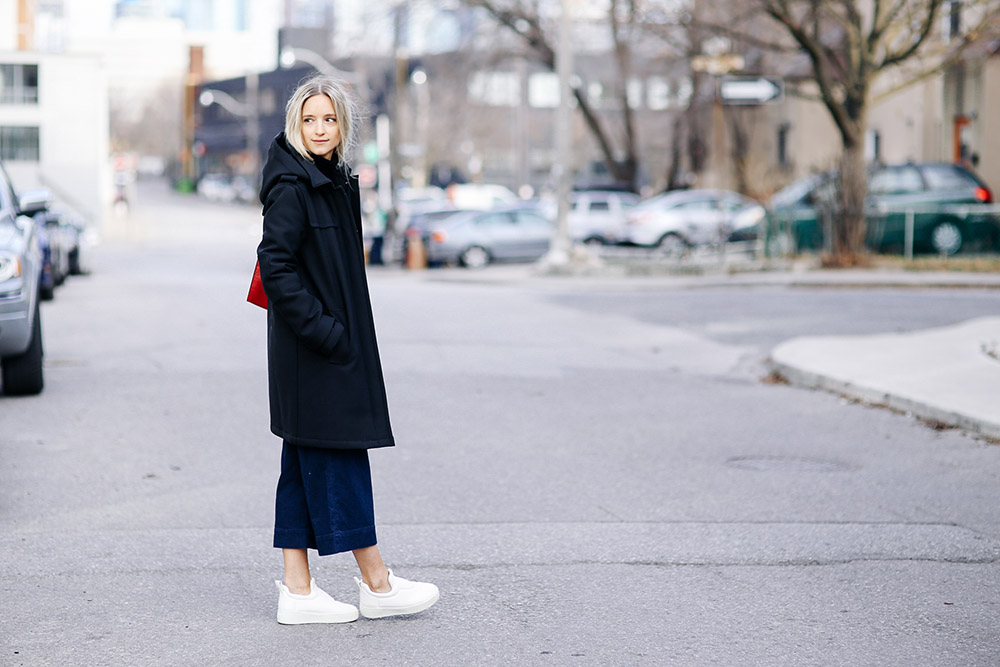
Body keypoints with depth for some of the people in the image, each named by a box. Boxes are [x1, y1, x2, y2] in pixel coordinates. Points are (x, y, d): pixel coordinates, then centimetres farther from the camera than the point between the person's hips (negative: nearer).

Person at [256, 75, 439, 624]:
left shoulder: (334, 181, 14)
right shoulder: (292, 187, -14)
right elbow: (275, 265, -19)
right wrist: (320, 327, -21)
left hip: (336, 342, 9)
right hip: (310, 350, -9)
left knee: (306, 464, 10)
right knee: (339, 456, -1)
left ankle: (298, 591, 15)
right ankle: (376, 585, 8)